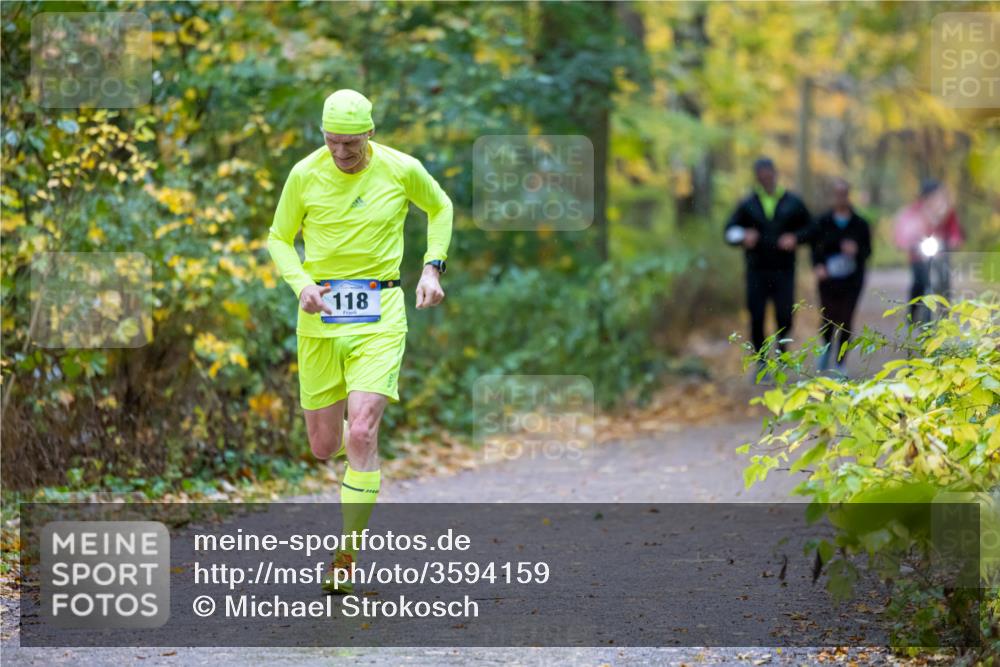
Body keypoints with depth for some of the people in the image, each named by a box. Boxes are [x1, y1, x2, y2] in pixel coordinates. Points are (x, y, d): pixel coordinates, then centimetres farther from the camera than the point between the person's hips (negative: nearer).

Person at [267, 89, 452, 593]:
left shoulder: (401, 170, -3)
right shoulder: (305, 174, -3)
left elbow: (439, 208, 18)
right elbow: (279, 238, 9)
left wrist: (432, 267, 5)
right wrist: (301, 284, -9)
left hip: (380, 317, -2)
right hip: (320, 314, 2)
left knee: (361, 435, -15)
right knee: (323, 447, 3)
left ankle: (347, 555, -7)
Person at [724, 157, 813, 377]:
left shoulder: (792, 203, 6)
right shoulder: (747, 205, 5)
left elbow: (809, 227, 13)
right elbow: (730, 231, 6)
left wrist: (796, 238, -7)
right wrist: (743, 238, -16)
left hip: (784, 270, 0)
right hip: (757, 271, 0)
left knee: (785, 317, -4)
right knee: (756, 319, -2)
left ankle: (782, 343, 29)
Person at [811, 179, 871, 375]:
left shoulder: (860, 224, 2)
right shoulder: (823, 222, 1)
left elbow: (867, 251, 5)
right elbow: (815, 247, 4)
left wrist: (856, 250, -17)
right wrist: (818, 266, -14)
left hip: (852, 280, 0)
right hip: (828, 279, 0)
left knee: (845, 322, -2)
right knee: (828, 320, -1)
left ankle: (839, 363, 11)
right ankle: (827, 349, 32)